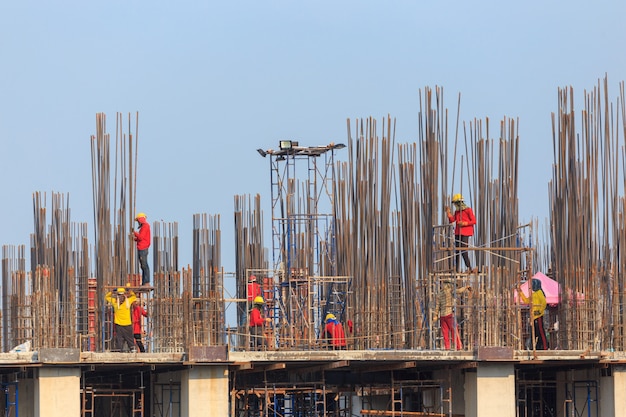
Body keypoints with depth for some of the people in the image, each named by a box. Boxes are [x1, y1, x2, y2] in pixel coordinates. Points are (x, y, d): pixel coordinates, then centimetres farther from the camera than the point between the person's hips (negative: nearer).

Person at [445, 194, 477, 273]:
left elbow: (474, 221, -7)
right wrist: (448, 212, -5)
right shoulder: (457, 211, 16)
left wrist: (464, 223, -17)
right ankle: (457, 269, 7)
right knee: (457, 251, 4)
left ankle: (469, 268, -11)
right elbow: (452, 220, 5)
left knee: (463, 250, -15)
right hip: (458, 233, 7)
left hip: (465, 233, -7)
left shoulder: (468, 210, -4)